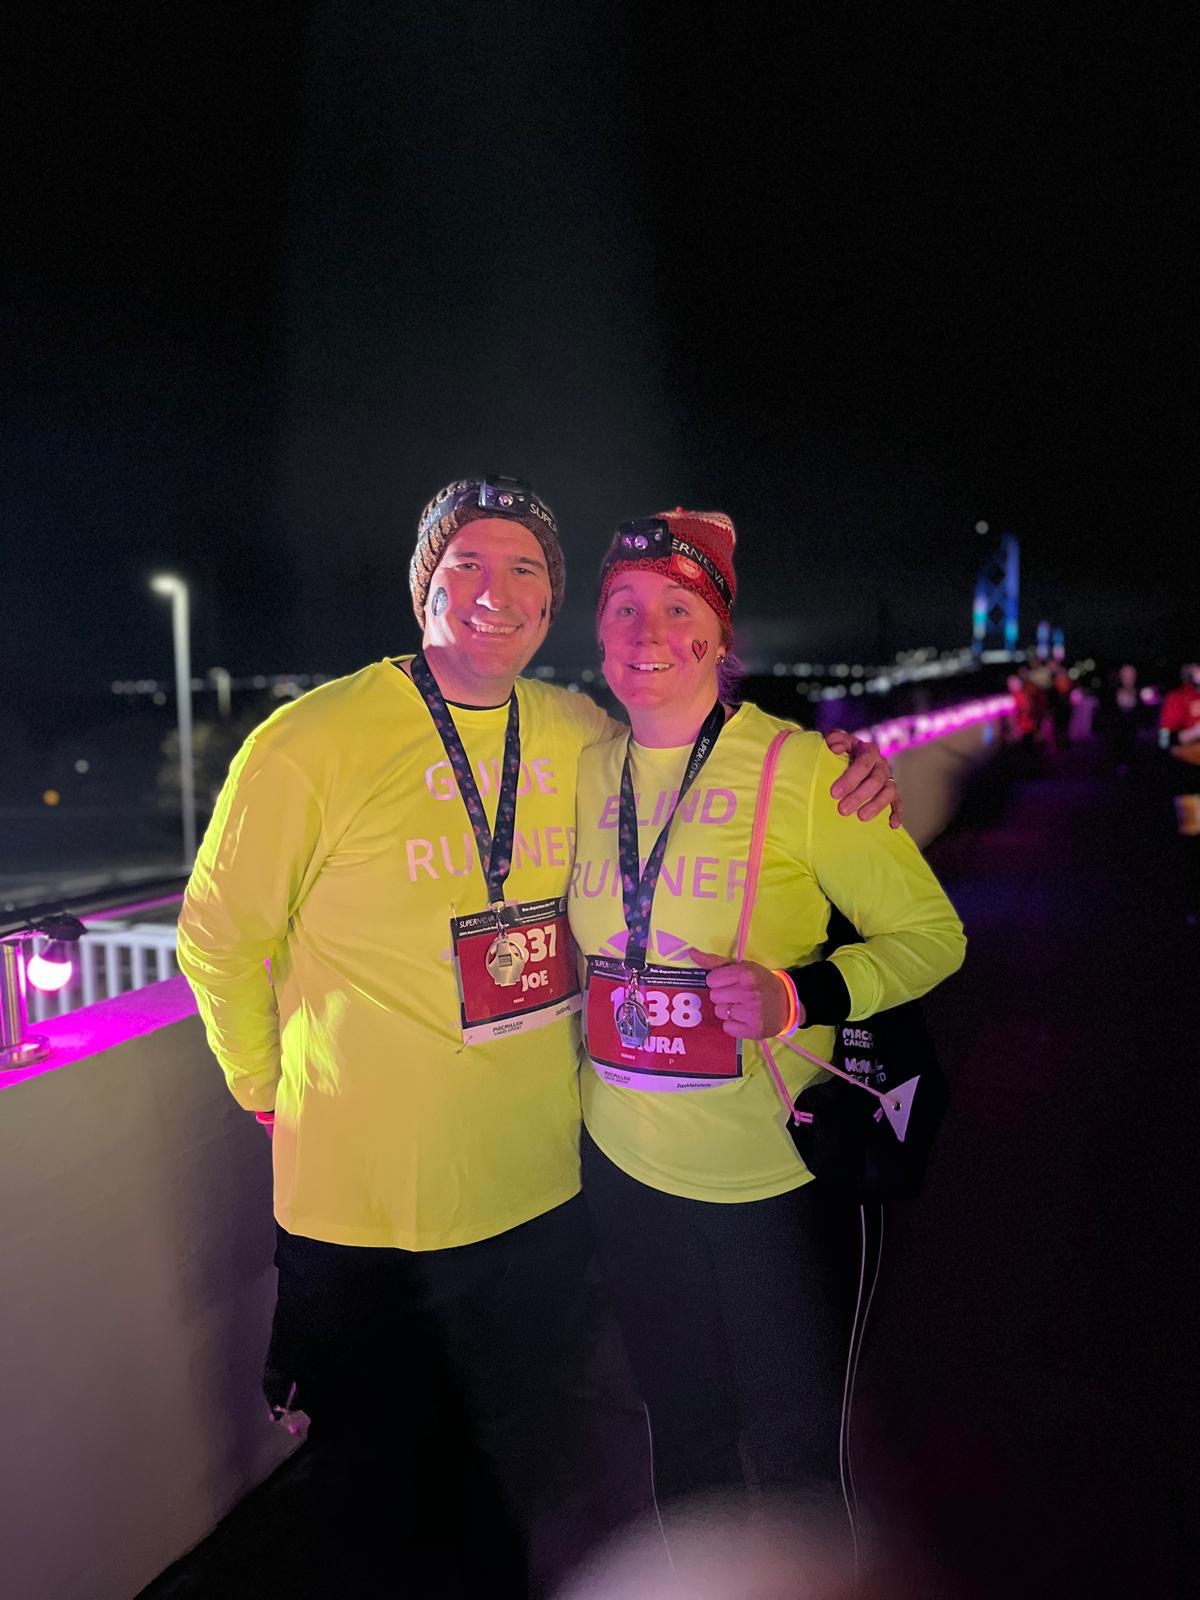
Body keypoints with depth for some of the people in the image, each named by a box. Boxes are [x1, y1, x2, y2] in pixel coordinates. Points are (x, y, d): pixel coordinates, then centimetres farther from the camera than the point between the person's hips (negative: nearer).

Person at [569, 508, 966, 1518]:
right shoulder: (587, 770, 1)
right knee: (681, 1426, 24)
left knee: (792, 1446, 14)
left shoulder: (799, 768, -15)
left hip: (772, 1170, -4)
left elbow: (932, 934, -10)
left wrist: (797, 997, -25)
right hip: (623, 1161, 4)